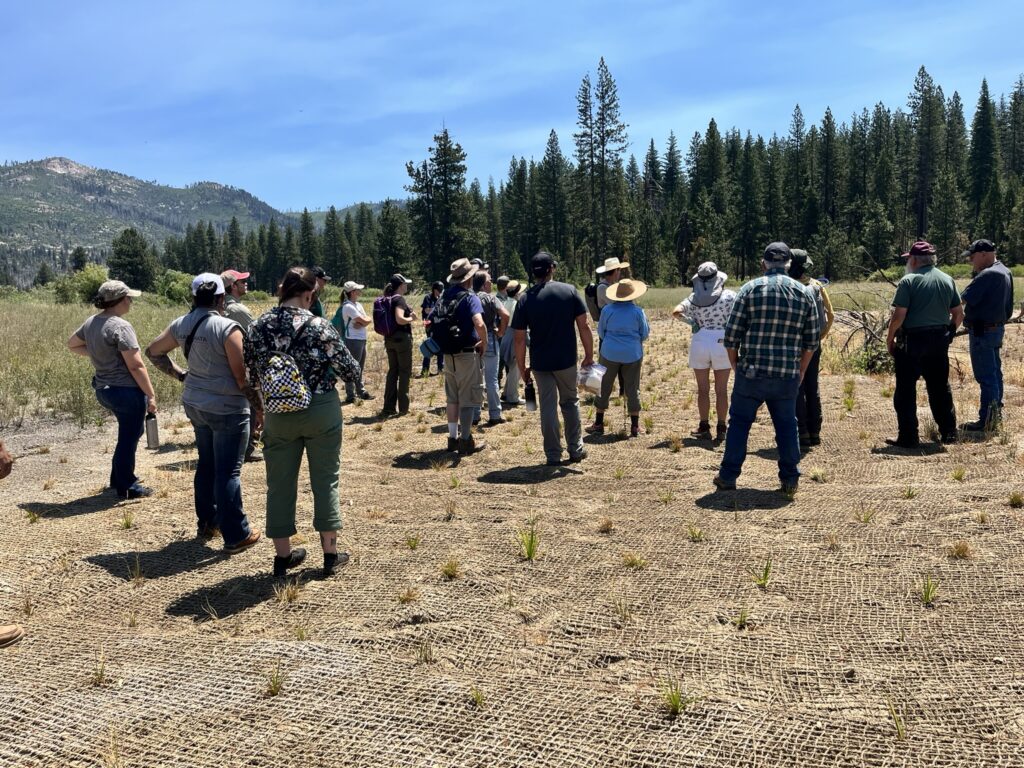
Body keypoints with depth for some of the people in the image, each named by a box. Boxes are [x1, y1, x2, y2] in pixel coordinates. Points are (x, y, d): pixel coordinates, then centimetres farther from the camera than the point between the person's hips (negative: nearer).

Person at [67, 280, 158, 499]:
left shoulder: (91, 323, 6)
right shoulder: (120, 326, -20)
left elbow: (72, 344, 24)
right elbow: (136, 366, -21)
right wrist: (151, 395, -15)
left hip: (103, 389, 9)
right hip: (127, 390, -9)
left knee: (129, 432, 24)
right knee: (129, 437, 4)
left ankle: (118, 478, 34)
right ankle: (126, 487, 14)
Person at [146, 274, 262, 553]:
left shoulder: (181, 325, 2)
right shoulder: (228, 328, -19)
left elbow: (153, 352, 17)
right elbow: (242, 376, -17)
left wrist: (179, 374, 17)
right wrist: (259, 408, -6)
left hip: (195, 403, 7)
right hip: (226, 408, -7)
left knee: (206, 464, 21)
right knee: (229, 472, 0)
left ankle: (206, 522, 34)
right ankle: (236, 536, 8)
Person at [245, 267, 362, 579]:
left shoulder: (259, 326, -4)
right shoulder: (319, 327, -15)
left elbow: (252, 373, 5)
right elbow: (351, 370, -9)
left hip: (278, 414, 3)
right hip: (321, 412, -3)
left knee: (280, 483, 12)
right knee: (325, 480, 10)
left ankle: (282, 555, 22)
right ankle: (330, 553, 19)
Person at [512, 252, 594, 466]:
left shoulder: (526, 299, -3)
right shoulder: (570, 291, -4)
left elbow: (519, 338, -4)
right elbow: (583, 326, -5)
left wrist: (522, 368, 5)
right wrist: (589, 355, 4)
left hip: (540, 362, 0)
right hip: (566, 360, 0)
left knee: (548, 407, 8)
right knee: (570, 402, 18)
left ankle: (553, 455, 12)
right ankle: (576, 449, 22)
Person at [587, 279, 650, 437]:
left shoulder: (607, 310, -5)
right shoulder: (638, 311, -6)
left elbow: (600, 332, 5)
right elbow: (645, 334, 1)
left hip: (610, 353, 0)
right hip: (632, 354, 0)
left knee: (604, 388, 11)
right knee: (633, 390, 8)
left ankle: (598, 424, 15)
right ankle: (635, 427, 10)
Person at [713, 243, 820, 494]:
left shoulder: (750, 289, -4)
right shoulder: (804, 294, 5)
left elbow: (731, 336, -5)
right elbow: (812, 341, 8)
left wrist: (736, 366, 9)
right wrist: (800, 371, 20)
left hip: (752, 372, -2)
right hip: (788, 375, 2)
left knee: (739, 422, 9)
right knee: (787, 425, 13)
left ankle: (728, 476, 14)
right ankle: (790, 479, 18)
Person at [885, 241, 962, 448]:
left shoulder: (909, 281, -11)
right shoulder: (947, 280, 7)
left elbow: (898, 316, -16)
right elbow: (958, 314, 10)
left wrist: (890, 338, -3)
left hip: (912, 340, -6)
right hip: (940, 341, 6)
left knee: (906, 390, 2)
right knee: (940, 387, 17)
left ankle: (908, 437, 3)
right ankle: (948, 432, 24)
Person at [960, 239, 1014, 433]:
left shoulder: (988, 275, -20)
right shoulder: (1004, 272, 13)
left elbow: (963, 300, -23)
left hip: (982, 331, -10)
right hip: (997, 328, 10)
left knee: (985, 376, -7)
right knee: (994, 372, 17)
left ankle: (987, 420, -5)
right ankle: (996, 413, 27)